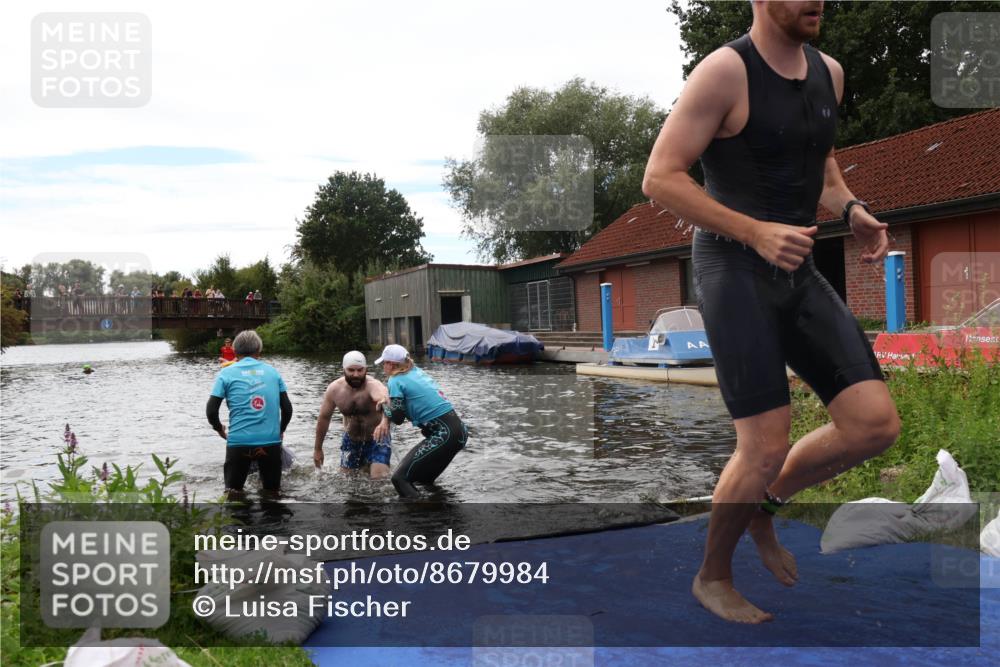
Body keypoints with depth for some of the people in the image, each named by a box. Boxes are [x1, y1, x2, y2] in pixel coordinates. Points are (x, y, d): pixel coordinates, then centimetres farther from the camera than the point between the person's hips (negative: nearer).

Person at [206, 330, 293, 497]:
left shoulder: (226, 373, 2)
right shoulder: (272, 372, 7)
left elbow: (211, 411, -3)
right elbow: (287, 408, 5)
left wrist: (220, 429, 16)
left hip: (239, 441, -1)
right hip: (271, 441, 2)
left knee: (233, 492, 15)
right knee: (272, 492, 18)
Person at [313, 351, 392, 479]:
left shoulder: (374, 386, -29)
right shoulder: (334, 389, -13)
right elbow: (324, 417, 1)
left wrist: (384, 422, -75)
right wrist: (318, 449, 8)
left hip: (376, 440, -4)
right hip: (351, 441, 4)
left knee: (380, 479, -19)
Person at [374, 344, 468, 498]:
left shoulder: (396, 381, -4)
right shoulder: (417, 371, 18)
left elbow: (397, 418, -2)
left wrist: (384, 405, 16)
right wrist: (390, 402, 21)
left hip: (444, 435, -9)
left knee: (400, 478, -9)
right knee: (424, 479, 25)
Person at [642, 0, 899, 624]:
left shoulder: (829, 72, 12)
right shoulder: (726, 70, -11)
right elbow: (659, 179, -15)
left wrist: (852, 210, 7)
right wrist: (756, 233, -22)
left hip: (799, 273, 7)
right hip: (734, 271, -7)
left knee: (875, 425, -2)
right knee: (767, 448, -8)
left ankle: (763, 504, 23)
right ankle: (713, 577, 18)